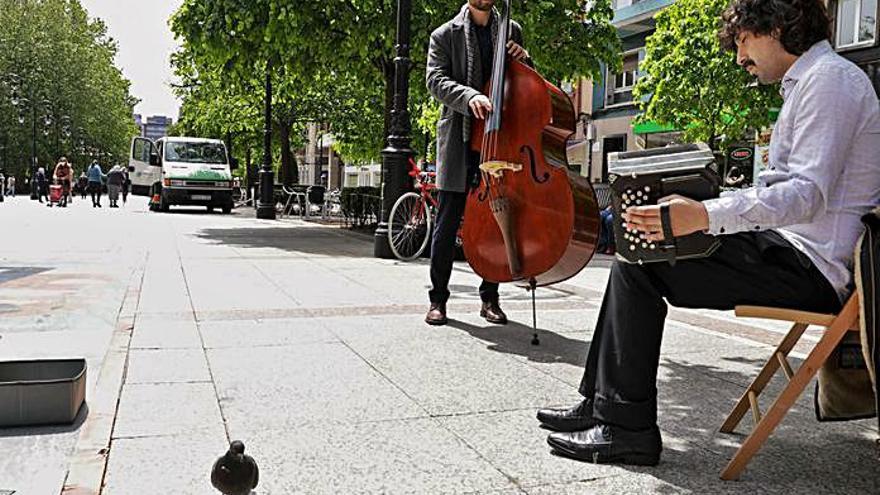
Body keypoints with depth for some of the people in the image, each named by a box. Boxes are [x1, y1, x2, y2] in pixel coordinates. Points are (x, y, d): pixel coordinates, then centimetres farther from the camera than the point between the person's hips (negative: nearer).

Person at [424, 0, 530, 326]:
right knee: (448, 223, -1)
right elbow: (435, 80, -8)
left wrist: (522, 60, -1)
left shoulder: (512, 31, 15)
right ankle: (438, 299, 8)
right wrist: (470, 96, -25)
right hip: (459, 139, -3)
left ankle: (490, 298, 15)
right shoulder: (445, 35, 5)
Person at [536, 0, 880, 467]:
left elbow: (808, 194, -24)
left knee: (639, 266, -16)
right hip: (793, 250, 10)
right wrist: (693, 203, 12)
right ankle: (602, 405, 7)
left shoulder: (829, 79, -12)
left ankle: (627, 428, -11)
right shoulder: (808, 82, 22)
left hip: (813, 266, -10)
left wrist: (706, 216, -34)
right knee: (636, 253, 6)